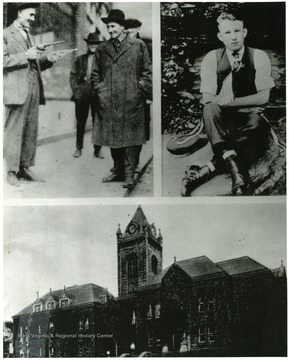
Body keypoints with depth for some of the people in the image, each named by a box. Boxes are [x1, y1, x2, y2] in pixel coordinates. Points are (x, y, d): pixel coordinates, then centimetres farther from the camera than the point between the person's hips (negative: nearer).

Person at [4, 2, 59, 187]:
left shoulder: (29, 36, 23)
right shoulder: (6, 34, 1)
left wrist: (47, 59, 6)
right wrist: (25, 55, -14)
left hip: (34, 88, 7)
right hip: (17, 89, -7)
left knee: (31, 131, 4)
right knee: (14, 131, -4)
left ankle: (25, 168, 11)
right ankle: (11, 171, 2)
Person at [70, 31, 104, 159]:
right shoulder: (80, 59, 11)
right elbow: (73, 75, 10)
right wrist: (76, 90, -1)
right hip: (82, 92, 1)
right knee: (81, 122, 4)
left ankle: (97, 149, 9)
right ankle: (79, 148, 14)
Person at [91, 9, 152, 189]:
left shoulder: (138, 46, 4)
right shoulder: (102, 49, 14)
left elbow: (147, 72, 4)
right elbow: (95, 73, 20)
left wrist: (141, 91, -3)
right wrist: (98, 90, 8)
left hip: (131, 102, -3)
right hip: (108, 102, 4)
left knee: (131, 138, -3)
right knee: (113, 138, 8)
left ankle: (129, 174, 4)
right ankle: (118, 170, 21)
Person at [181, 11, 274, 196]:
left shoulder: (259, 57, -3)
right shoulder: (212, 58, -2)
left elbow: (263, 97, -8)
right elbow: (207, 99, -7)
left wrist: (232, 101, -22)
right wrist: (222, 100, -32)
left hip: (250, 115, 0)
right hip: (222, 119, 0)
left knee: (260, 129, -34)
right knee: (210, 109, -33)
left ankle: (207, 170, -44)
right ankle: (234, 166, -46)